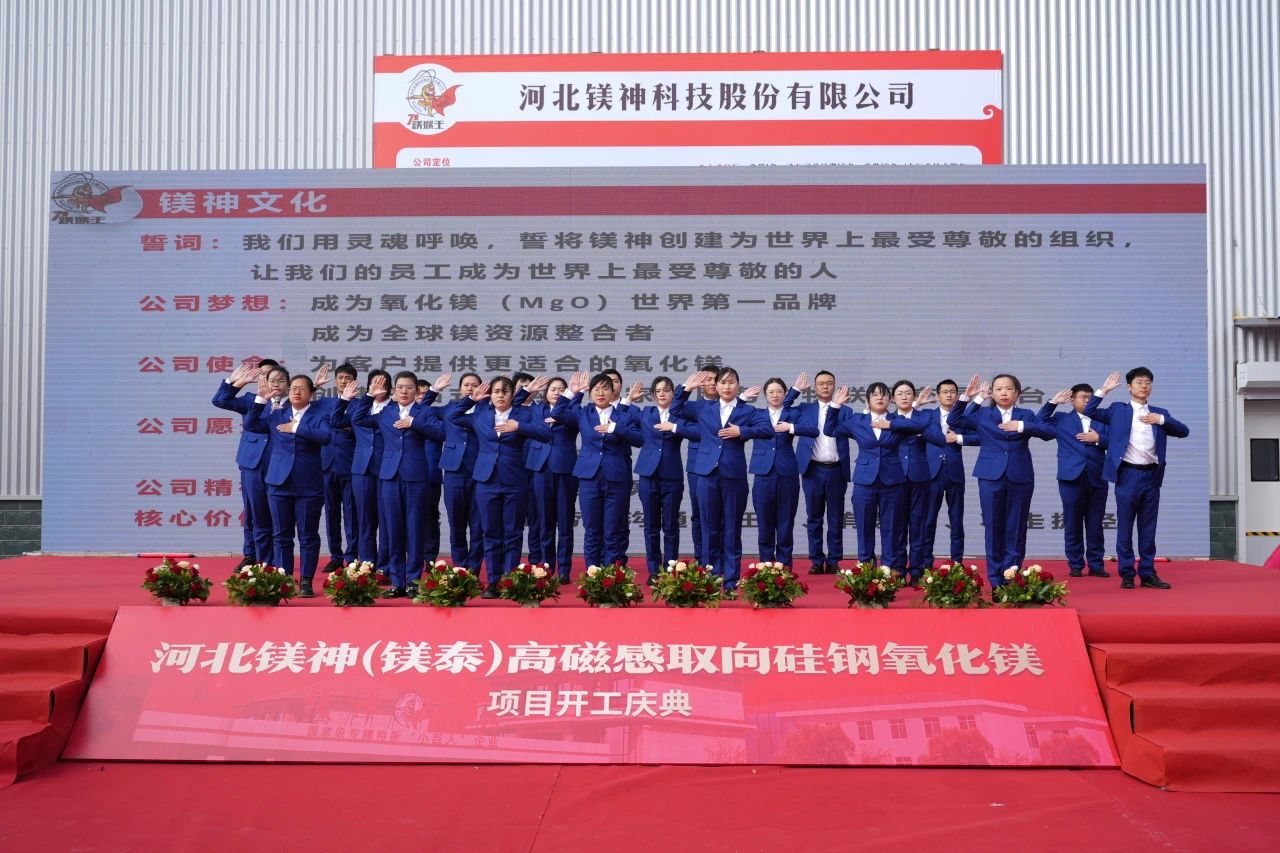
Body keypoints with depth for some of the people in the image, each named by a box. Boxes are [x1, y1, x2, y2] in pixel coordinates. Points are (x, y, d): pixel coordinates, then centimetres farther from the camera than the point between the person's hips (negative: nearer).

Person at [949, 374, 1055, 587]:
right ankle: (995, 579, 9)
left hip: (1020, 476, 0)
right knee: (993, 527, 2)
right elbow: (955, 421, 2)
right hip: (991, 475, 0)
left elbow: (1049, 432, -3)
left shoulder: (1026, 415, 9)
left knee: (1016, 529, 3)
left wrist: (1022, 426, -15)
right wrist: (967, 397, -6)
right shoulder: (982, 413, 9)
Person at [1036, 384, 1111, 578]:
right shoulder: (1061, 419, 11)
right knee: (1072, 524, 2)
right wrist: (1053, 402, -4)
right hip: (1071, 477, -1)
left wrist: (1098, 438, -10)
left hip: (1097, 478, 2)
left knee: (1095, 524, 4)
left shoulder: (1101, 420, 15)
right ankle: (1075, 565, 9)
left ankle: (1096, 565, 11)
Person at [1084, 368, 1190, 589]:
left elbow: (1184, 431, 4)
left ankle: (1148, 573, 13)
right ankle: (1126, 574, 8)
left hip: (1152, 475, 3)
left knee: (1148, 528, 7)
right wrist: (1104, 390, -5)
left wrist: (1161, 420, -10)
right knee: (1125, 527, 2)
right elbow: (1089, 411, -1)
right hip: (1128, 474, -3)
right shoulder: (1118, 410, 6)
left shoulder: (1160, 413, 13)